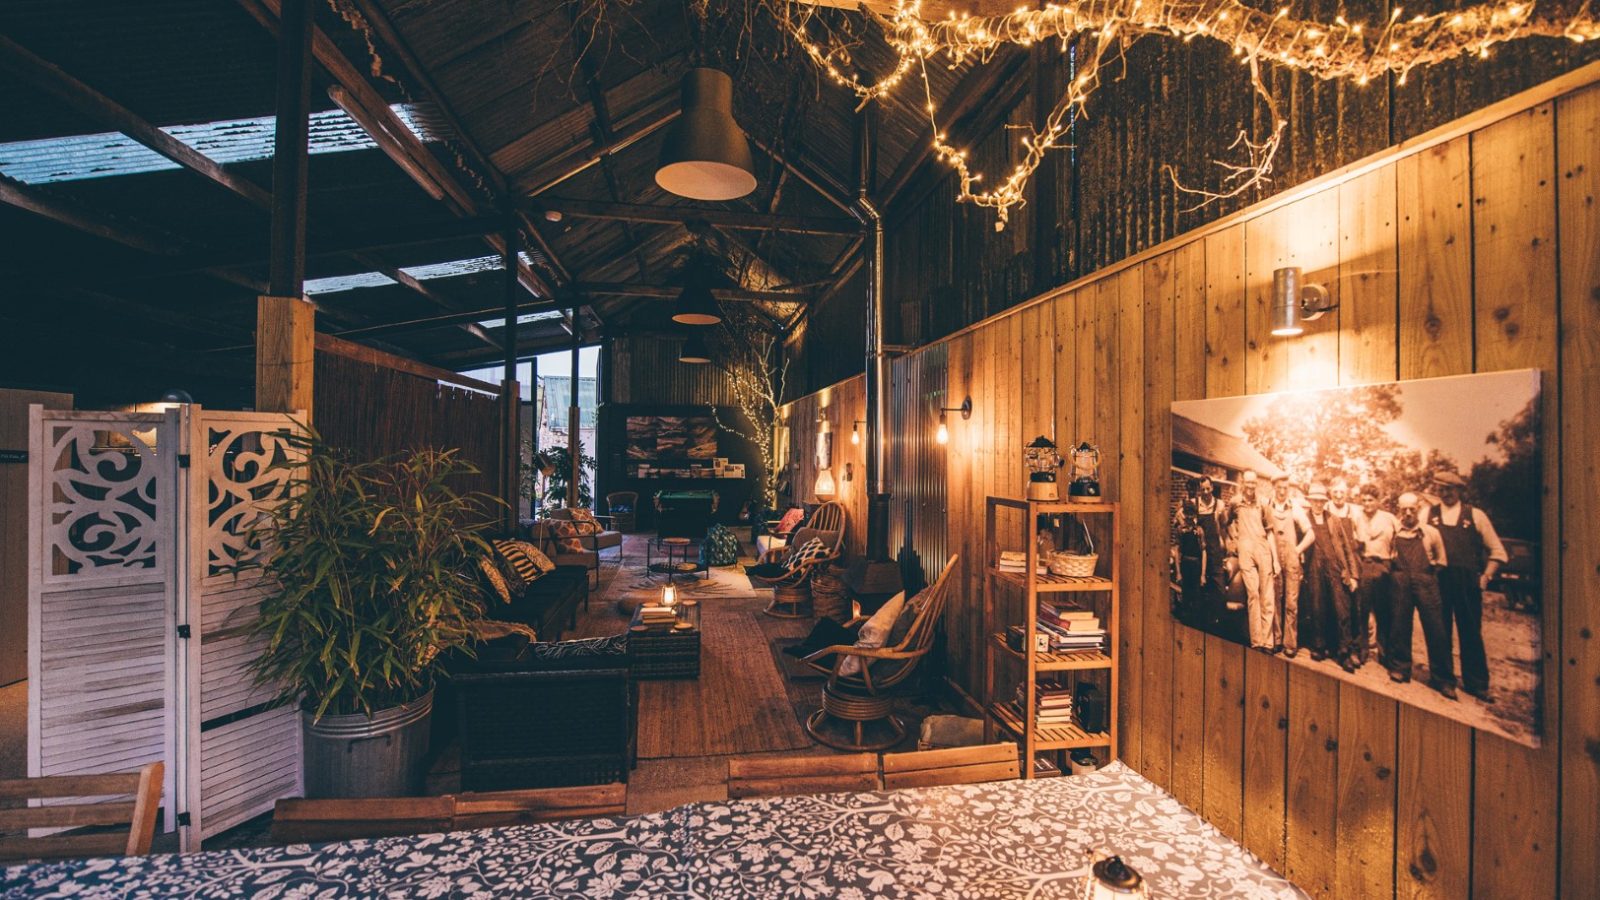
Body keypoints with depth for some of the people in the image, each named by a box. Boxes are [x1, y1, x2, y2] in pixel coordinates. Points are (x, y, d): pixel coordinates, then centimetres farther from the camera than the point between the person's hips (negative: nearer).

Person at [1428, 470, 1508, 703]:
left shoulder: (1475, 515, 5)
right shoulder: (1428, 514, 5)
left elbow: (1497, 551, 8)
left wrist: (1486, 576, 0)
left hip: (1467, 585, 0)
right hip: (1436, 583, 0)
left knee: (1471, 634, 6)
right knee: (1439, 633, 7)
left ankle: (1476, 684, 18)